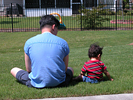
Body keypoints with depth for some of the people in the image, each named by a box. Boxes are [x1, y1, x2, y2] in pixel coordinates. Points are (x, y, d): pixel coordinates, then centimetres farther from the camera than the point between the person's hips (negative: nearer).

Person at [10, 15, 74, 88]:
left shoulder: (29, 42, -2)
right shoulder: (63, 42, -3)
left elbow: (28, 69, 5)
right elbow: (65, 69, 4)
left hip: (36, 84, -2)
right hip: (59, 83, 2)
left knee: (14, 70, 24)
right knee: (70, 69, 36)